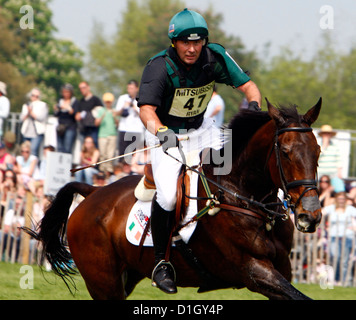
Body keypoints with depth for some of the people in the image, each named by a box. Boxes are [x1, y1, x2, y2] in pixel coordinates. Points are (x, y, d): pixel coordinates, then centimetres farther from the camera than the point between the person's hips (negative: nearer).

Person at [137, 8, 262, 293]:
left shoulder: (214, 57, -14)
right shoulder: (160, 67, -26)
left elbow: (247, 85, -11)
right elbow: (146, 109, -38)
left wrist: (254, 106, -33)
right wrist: (161, 132, -58)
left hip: (201, 128, 4)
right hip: (166, 132, -4)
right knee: (168, 195, -22)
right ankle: (161, 262, -7)